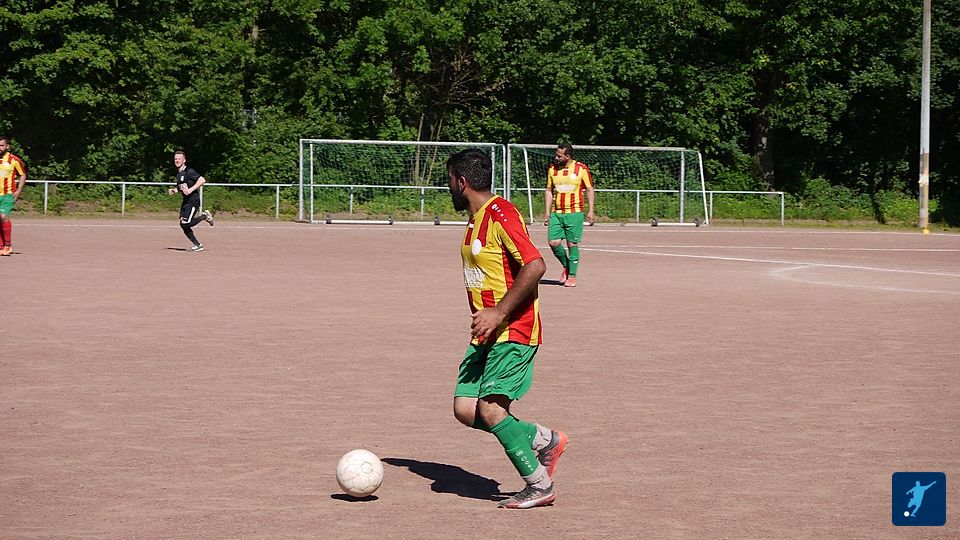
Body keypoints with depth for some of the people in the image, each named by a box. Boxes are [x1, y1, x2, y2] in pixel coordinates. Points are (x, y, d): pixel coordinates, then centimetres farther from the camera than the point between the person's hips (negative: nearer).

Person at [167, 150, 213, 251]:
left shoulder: (189, 172, -14)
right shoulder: (178, 173, 13)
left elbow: (202, 180, -23)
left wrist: (191, 190, -27)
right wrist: (174, 191, 6)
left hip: (193, 201, -9)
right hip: (185, 201, 9)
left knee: (185, 223, -16)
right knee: (183, 225, 3)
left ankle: (205, 216, 6)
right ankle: (198, 245, 13)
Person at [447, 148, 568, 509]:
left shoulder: (501, 213, -14)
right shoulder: (475, 219, 16)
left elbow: (535, 266, -24)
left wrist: (499, 312, -24)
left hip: (513, 330, -10)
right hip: (486, 333, 10)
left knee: (490, 409, -16)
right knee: (465, 409, 1)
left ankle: (539, 485, -4)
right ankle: (545, 440, 15)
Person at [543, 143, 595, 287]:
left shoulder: (581, 169, -3)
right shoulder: (552, 169, 7)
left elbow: (589, 189, 2)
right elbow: (549, 190, 13)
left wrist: (590, 211, -4)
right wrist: (547, 211, 7)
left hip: (575, 213, -3)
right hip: (556, 213, 3)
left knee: (573, 244, -2)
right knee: (553, 242, -6)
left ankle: (572, 275, 9)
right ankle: (566, 266, 20)